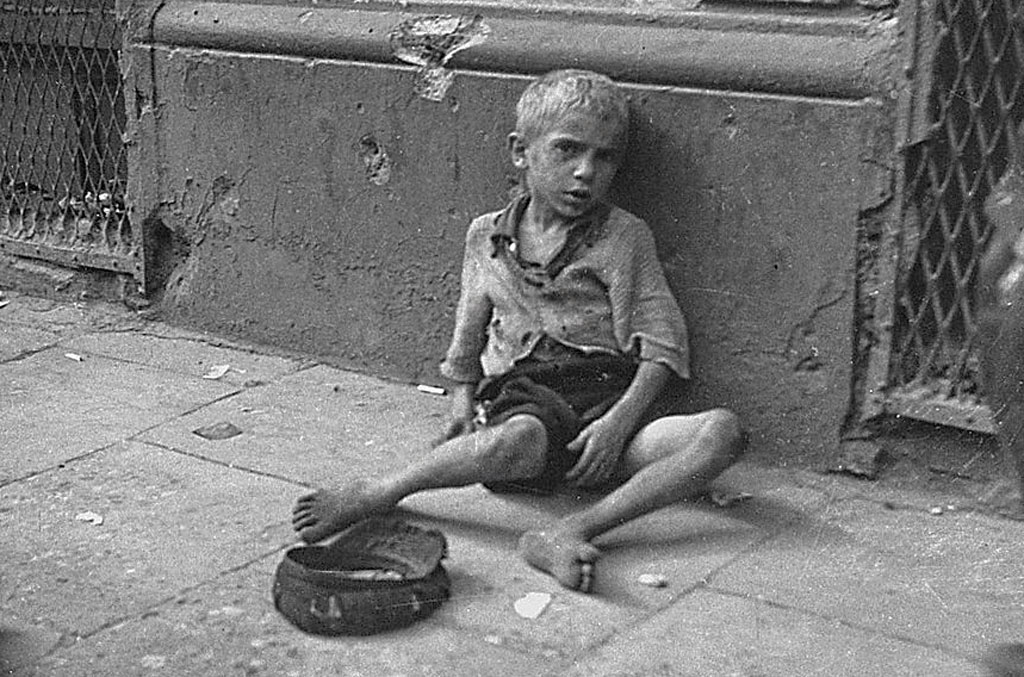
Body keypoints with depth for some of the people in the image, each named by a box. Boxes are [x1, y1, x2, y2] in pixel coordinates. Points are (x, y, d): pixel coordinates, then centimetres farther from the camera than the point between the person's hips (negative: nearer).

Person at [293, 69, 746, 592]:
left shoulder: (623, 238, 7)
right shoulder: (486, 238, 15)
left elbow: (663, 345, 1)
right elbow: (467, 342, 24)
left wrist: (619, 422, -14)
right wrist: (463, 409, 9)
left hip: (605, 406, 1)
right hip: (519, 401, -1)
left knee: (721, 431, -29)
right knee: (519, 440, -40)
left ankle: (570, 533, -40)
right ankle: (377, 494, -22)